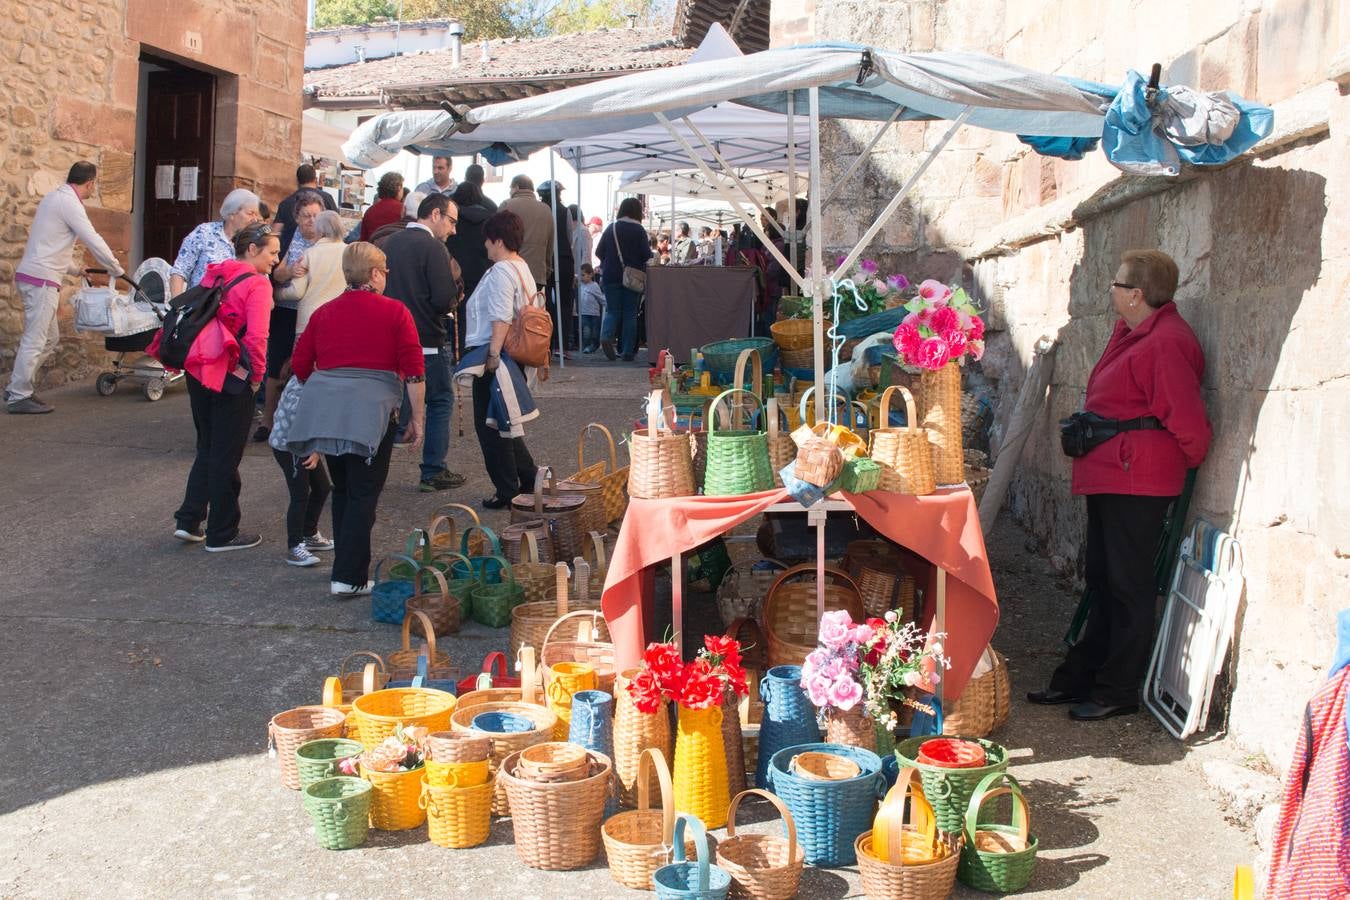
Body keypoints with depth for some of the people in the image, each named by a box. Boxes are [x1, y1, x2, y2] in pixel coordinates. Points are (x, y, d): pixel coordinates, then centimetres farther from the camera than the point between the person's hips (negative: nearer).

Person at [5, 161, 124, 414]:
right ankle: (19, 397, -2)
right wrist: (116, 270, -2)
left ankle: (17, 388, 19)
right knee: (35, 340, -6)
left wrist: (76, 269, 30)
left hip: (31, 276, 10)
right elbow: (94, 241, -15)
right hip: (41, 279, -10)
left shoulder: (55, 197, 19)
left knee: (50, 338, 15)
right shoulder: (70, 203, -12)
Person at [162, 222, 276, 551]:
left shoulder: (214, 274, 11)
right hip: (231, 376, -7)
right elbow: (256, 337, -20)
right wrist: (256, 375, -6)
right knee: (227, 455, 3)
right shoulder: (257, 283, -12)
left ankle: (188, 521, 21)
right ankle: (222, 534, 13)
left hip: (198, 371, 7)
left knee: (207, 448, 21)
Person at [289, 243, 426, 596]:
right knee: (363, 495, 2)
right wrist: (417, 418, 3)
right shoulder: (395, 312, 2)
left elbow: (300, 365, 15)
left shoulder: (324, 312, 14)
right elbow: (414, 370, -4)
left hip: (323, 408, 5)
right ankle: (350, 578, 0)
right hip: (370, 410, -5)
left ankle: (346, 564, 28)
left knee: (342, 490, 19)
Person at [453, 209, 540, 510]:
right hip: (513, 356, 10)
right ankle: (528, 481, 21)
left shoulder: (500, 271, -16)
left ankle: (507, 491, 5)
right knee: (503, 423, 19)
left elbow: (501, 318, -24)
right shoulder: (522, 268, 14)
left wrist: (492, 355, -22)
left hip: (493, 356, -10)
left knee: (491, 426, -1)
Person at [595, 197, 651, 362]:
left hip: (611, 276, 2)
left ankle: (606, 336, -19)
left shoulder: (611, 228, 2)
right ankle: (628, 351, 5)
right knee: (630, 314, 6)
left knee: (612, 310, 9)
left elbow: (599, 252, 3)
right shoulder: (638, 230, -7)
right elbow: (646, 254, -10)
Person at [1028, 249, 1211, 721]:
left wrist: (1189, 462, -2)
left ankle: (1118, 691, 8)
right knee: (1102, 581, 15)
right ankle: (1078, 678, 25)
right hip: (1108, 477, 11)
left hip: (1137, 481, -11)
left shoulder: (1165, 344, -19)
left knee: (1127, 586, -2)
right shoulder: (1130, 332, 14)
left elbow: (1187, 420, -17)